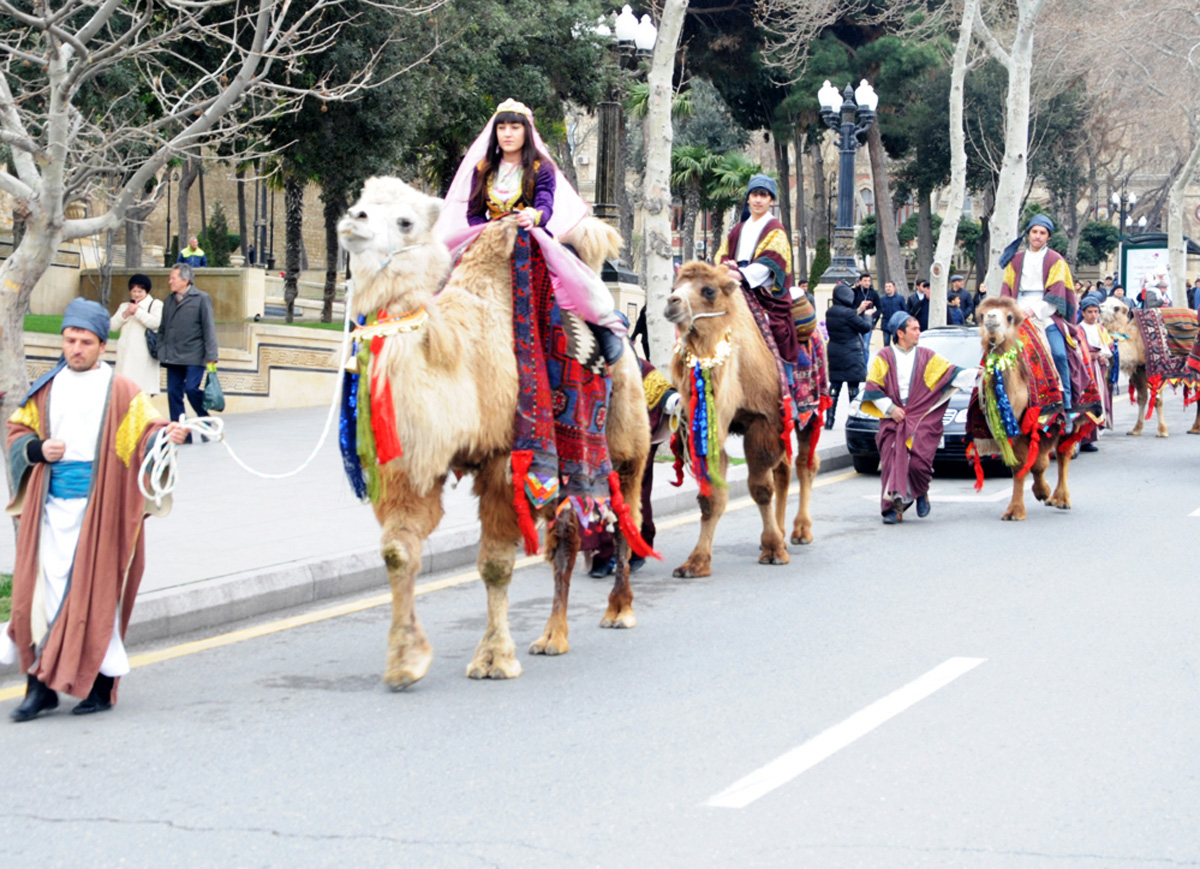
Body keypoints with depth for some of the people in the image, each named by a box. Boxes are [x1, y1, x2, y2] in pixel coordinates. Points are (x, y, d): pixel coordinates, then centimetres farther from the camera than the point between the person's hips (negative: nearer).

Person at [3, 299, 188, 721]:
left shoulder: (121, 392, 0)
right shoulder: (46, 389, 11)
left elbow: (146, 433, -9)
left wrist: (167, 437, -31)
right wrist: (38, 449, -7)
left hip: (97, 506, -4)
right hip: (49, 507, 4)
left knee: (93, 593, -2)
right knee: (42, 591, 2)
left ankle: (100, 686, 8)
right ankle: (42, 685, 9)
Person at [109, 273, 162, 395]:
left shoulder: (155, 305, 4)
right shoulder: (124, 306, 22)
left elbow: (156, 323, -13)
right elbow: (113, 326, 13)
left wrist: (137, 312, -10)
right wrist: (125, 314, -3)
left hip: (144, 356, -5)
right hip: (126, 353, 5)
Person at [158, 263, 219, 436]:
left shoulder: (202, 299, -1)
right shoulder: (169, 301, 15)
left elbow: (209, 329, -4)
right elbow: (162, 329, 20)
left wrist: (211, 357, -10)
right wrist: (161, 352, 10)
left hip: (194, 356, -6)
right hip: (173, 357, 6)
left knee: (191, 388, -16)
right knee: (173, 393, 1)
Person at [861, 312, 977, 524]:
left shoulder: (926, 356, 10)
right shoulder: (884, 357, 5)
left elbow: (952, 373, 3)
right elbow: (872, 387, 3)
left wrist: (976, 373, -11)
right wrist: (890, 408, -5)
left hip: (923, 420, 0)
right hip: (893, 419, 0)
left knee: (918, 462, -12)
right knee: (892, 462, -8)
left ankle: (921, 493, 17)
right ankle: (893, 508, 0)